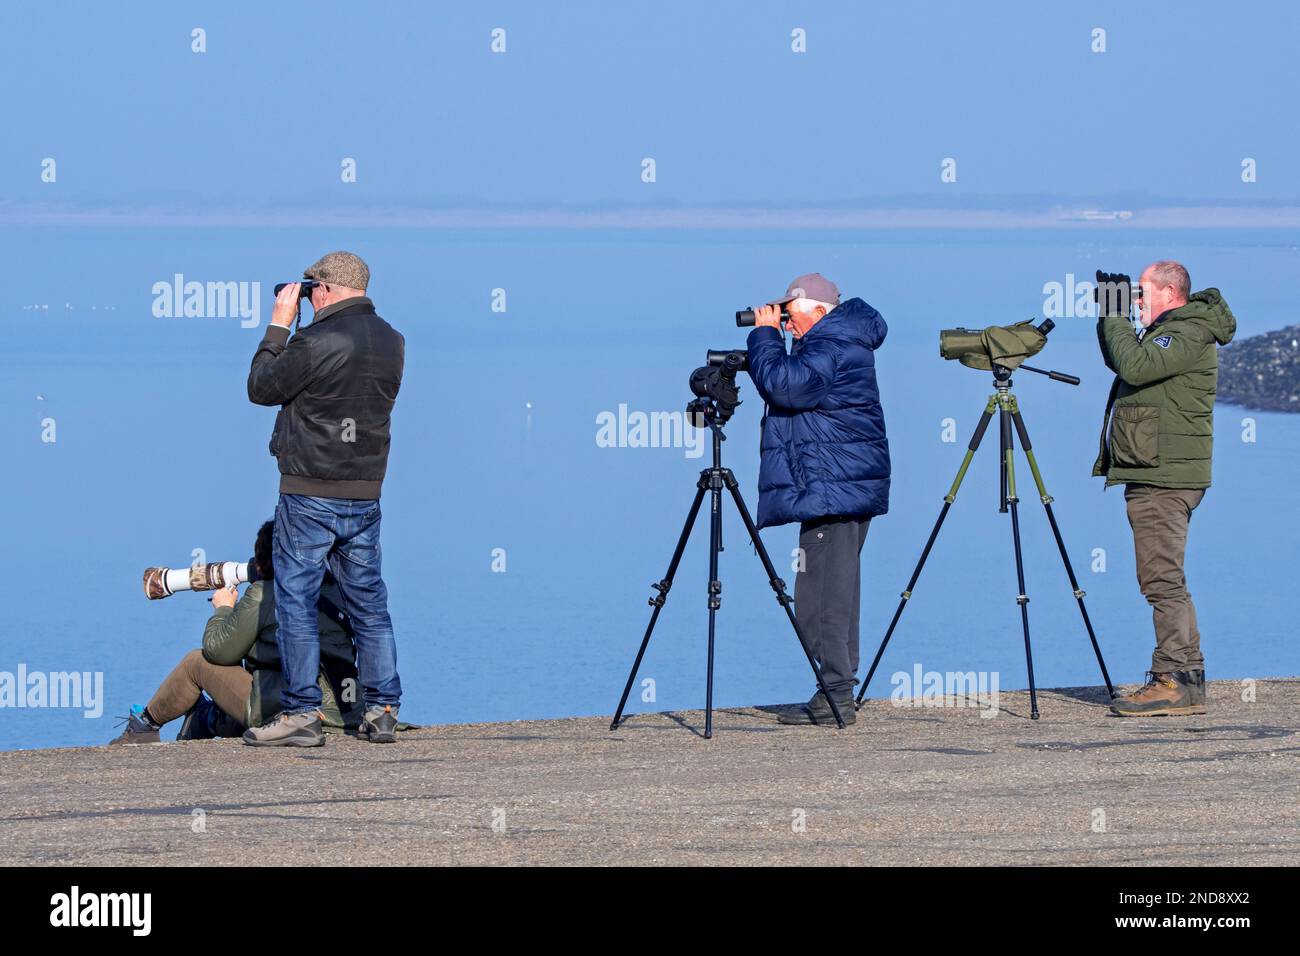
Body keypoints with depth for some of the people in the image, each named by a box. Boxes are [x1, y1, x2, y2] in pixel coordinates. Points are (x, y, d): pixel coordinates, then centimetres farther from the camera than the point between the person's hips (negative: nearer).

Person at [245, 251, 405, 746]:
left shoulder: (318, 341, -16)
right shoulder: (391, 342, 6)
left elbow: (261, 387, -6)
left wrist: (279, 325, 3)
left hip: (309, 495, -7)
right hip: (365, 493, 7)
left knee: (296, 602, -1)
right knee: (369, 603, 11)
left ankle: (301, 714, -2)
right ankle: (382, 711, 10)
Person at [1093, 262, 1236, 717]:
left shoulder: (1189, 335, -12)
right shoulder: (1170, 330, 20)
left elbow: (1135, 365, -25)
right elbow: (1118, 360, 32)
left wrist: (1115, 317, -13)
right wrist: (1108, 316, 18)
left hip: (1163, 477, -11)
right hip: (1156, 474, 11)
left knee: (1162, 578, -12)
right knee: (1165, 579, 12)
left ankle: (1174, 681, -14)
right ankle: (1188, 676, 13)